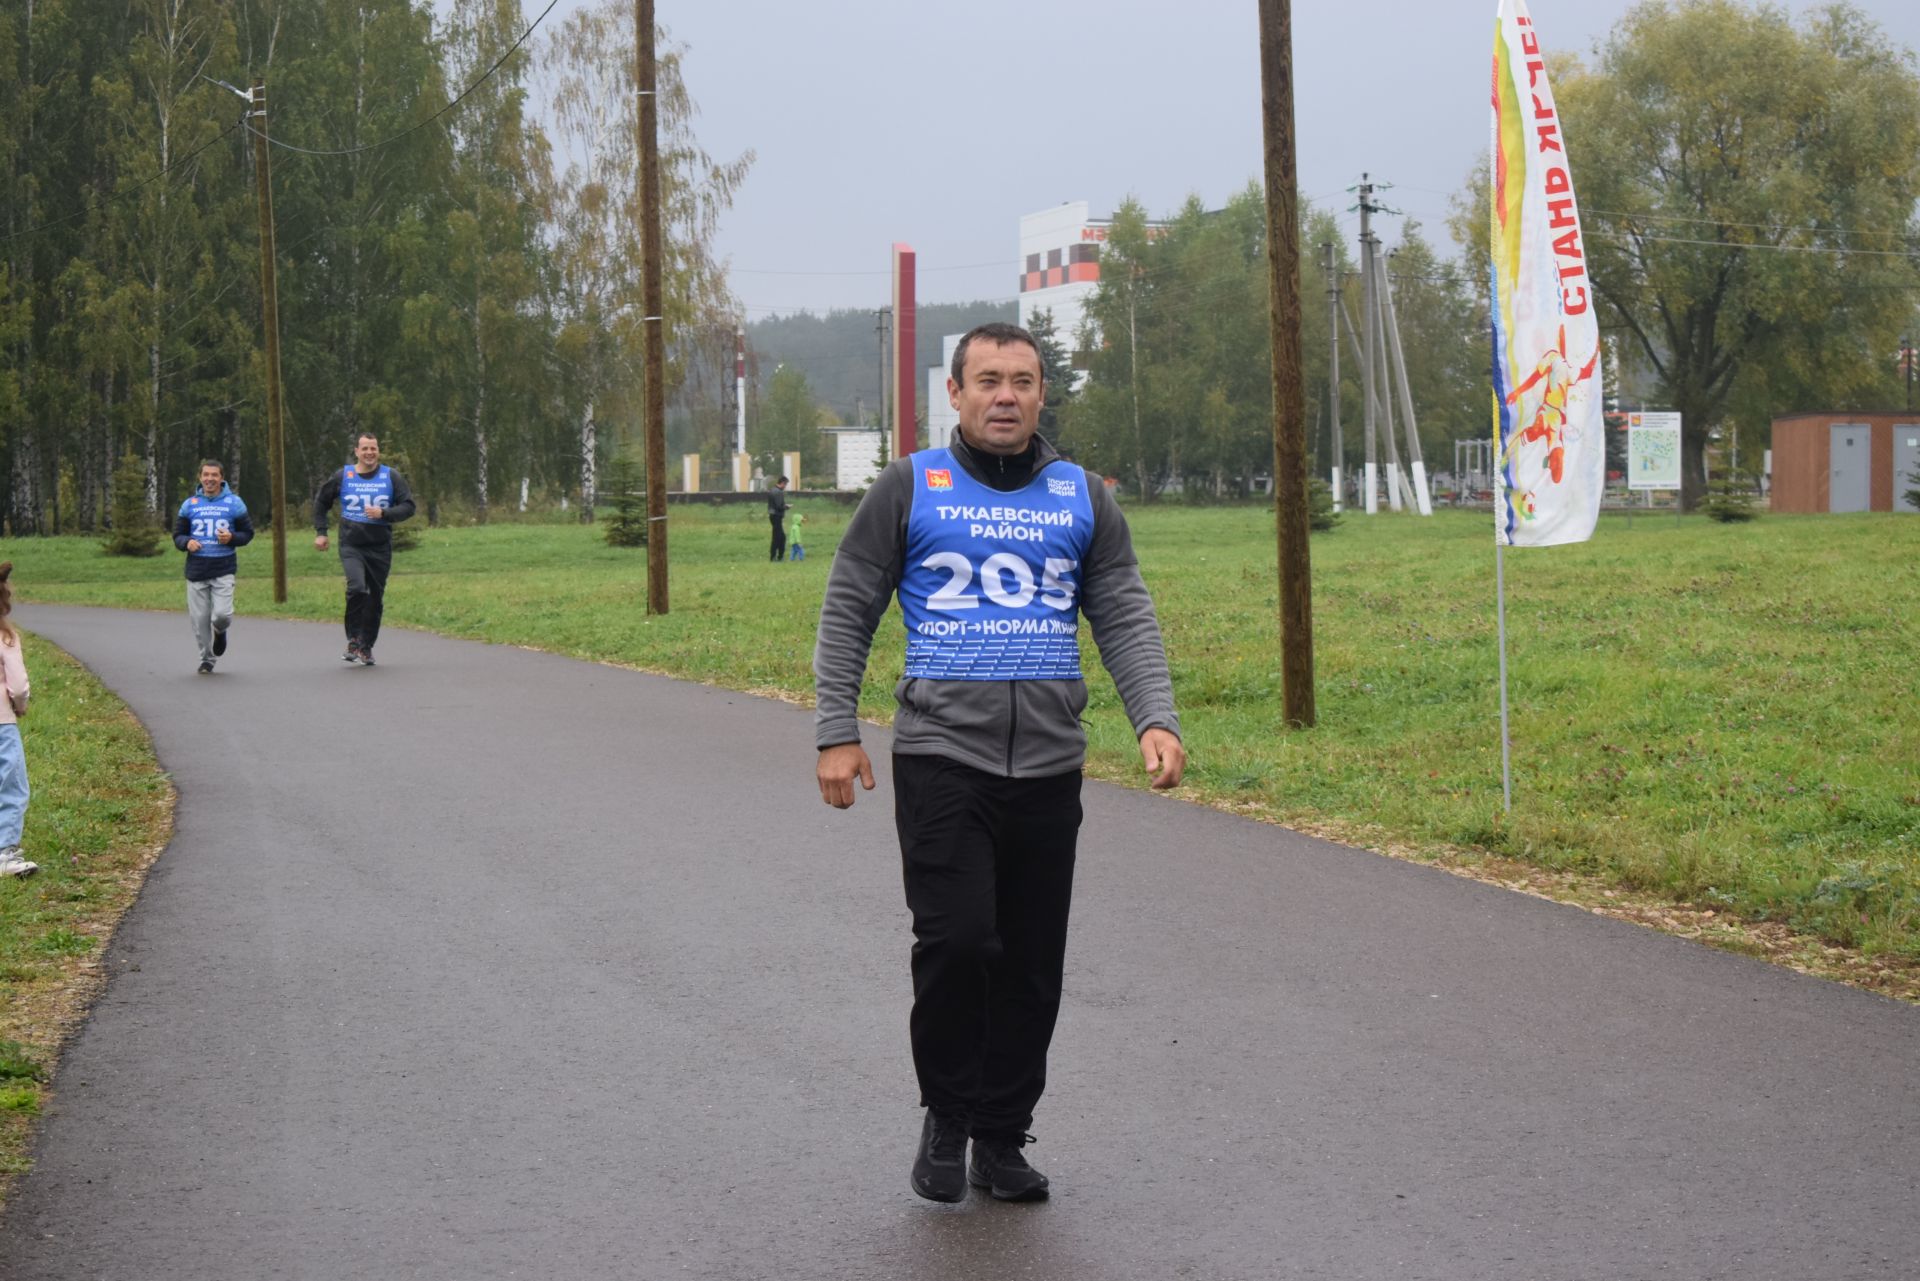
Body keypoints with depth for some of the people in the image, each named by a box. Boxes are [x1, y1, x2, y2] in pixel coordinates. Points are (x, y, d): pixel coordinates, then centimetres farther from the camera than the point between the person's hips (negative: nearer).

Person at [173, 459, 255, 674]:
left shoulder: (234, 503, 4)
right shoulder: (190, 504, 9)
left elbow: (248, 533, 9)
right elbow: (177, 535, 14)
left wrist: (232, 538, -12)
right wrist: (187, 543, -9)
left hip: (224, 569, -2)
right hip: (196, 569, 2)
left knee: (222, 614, -13)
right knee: (199, 618, 1)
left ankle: (220, 632, 23)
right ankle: (206, 659, 18)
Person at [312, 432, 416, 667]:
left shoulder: (392, 477, 2)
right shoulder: (342, 477, 3)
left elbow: (408, 506, 0)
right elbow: (320, 502, 17)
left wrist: (384, 513, -16)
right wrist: (320, 532, 11)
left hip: (380, 548, 2)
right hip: (351, 546, -2)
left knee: (375, 598, 6)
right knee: (357, 588, -23)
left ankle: (366, 646, 21)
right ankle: (353, 640, -9)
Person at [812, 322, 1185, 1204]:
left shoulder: (1082, 498, 13)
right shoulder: (911, 489, 6)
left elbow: (1126, 619, 9)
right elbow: (847, 611, 7)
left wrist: (1155, 719, -7)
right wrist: (836, 731, -1)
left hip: (1049, 767, 3)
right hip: (941, 758, -3)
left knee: (1032, 963, 5)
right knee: (956, 939, -14)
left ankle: (1002, 1139, 18)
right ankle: (947, 1115, 8)